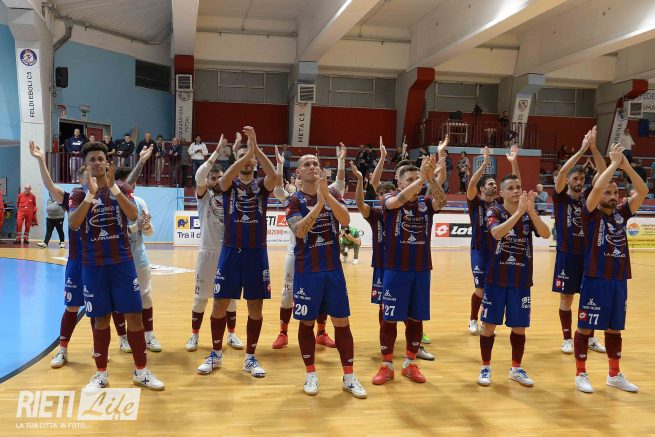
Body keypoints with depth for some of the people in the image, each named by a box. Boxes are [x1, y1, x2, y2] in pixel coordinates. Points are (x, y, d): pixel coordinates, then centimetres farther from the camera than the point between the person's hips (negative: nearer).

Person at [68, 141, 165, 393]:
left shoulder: (122, 189, 4)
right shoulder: (79, 193, 2)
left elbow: (133, 215, -15)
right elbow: (73, 224, -15)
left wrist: (113, 186, -22)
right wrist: (91, 193, -23)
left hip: (122, 261, 0)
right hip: (93, 265, 0)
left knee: (134, 315, 1)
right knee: (100, 319, 6)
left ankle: (141, 372, 13)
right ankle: (101, 374, 20)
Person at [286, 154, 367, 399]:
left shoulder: (333, 194, 3)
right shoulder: (294, 200, -4)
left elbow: (346, 220, -14)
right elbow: (299, 230, -21)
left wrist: (326, 193, -24)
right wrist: (319, 202, -29)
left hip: (333, 268, 2)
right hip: (306, 270, -2)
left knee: (342, 322, 5)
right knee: (306, 322, 7)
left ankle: (349, 377, 15)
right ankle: (311, 374, 22)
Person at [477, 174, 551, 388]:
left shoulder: (529, 214, 2)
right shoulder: (494, 212, -7)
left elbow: (546, 234, -15)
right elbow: (497, 233, -27)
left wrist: (531, 210, -26)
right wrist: (519, 212, -32)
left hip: (521, 280, 3)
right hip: (496, 278, -3)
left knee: (519, 326, 10)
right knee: (489, 324, 5)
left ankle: (516, 369, 26)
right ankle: (485, 368, 19)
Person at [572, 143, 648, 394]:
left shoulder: (621, 213, 9)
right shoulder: (591, 214, -6)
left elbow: (643, 191, 1)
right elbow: (596, 187, -24)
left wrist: (626, 166, -8)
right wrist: (614, 162, -15)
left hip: (619, 280, 6)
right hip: (595, 279, -6)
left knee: (614, 329, 15)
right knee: (585, 327, 3)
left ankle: (615, 375, 28)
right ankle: (581, 374, 14)